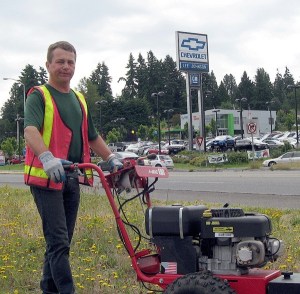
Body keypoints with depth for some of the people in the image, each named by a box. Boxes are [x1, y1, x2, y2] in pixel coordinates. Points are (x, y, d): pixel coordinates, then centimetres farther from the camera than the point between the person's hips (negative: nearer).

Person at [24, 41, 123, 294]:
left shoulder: (79, 100, 18)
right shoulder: (39, 96, -5)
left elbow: (92, 136, 27)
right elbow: (30, 130, -23)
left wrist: (112, 159, 18)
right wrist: (47, 158, -40)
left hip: (72, 178, 7)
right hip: (46, 177, -7)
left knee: (61, 240, 12)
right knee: (58, 241, -10)